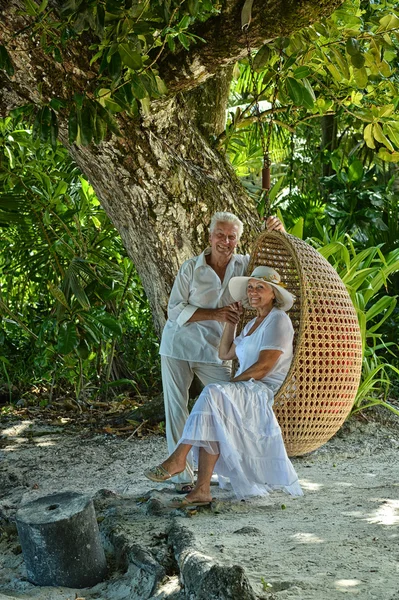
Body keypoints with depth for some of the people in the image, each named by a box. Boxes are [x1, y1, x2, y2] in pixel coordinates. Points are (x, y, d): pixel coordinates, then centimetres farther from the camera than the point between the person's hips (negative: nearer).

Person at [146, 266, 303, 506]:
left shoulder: (278, 320, -5)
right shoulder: (253, 324, 24)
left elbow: (263, 368, -15)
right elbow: (224, 354, 28)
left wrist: (231, 383, -11)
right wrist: (231, 322, 21)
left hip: (266, 394, -8)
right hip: (246, 394, 8)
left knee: (213, 394, -31)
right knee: (211, 424, -22)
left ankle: (178, 458, -31)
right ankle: (202, 490, -29)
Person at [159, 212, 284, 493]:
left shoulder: (244, 265, -3)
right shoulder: (192, 267, -9)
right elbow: (175, 310, -10)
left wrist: (278, 232, -18)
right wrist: (215, 314, -21)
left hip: (214, 351, 2)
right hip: (178, 346, -2)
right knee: (176, 408, 0)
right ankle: (182, 475, 10)